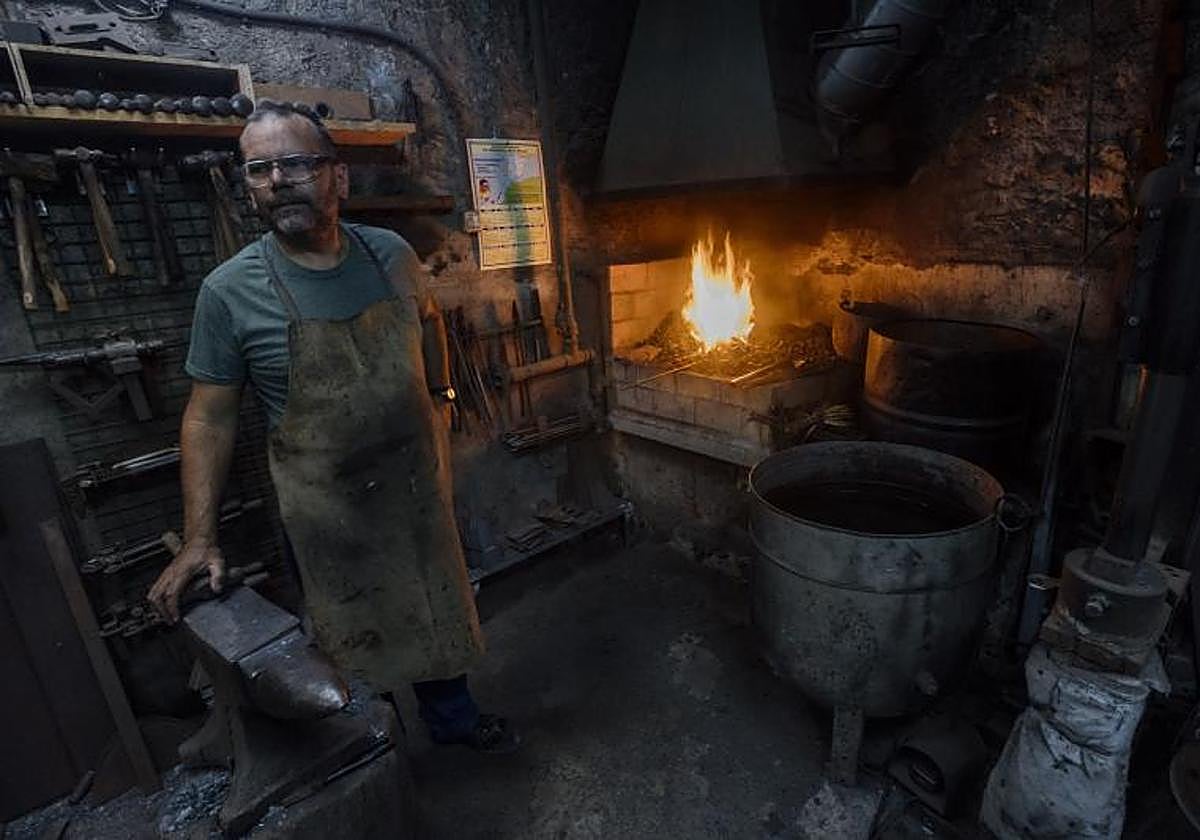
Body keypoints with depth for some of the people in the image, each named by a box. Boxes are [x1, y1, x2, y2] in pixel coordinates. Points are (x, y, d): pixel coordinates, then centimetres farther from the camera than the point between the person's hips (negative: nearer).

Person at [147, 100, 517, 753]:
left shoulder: (391, 255, -5)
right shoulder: (230, 291, -13)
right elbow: (210, 415, -8)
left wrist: (440, 397, 10)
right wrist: (199, 538, -11)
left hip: (417, 485, 4)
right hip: (326, 509, -3)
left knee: (436, 607, 21)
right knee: (353, 639, 16)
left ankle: (451, 716, 48)